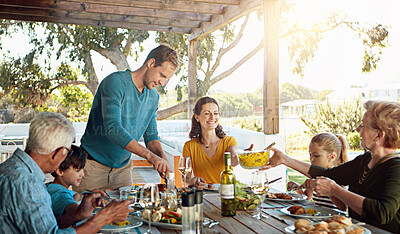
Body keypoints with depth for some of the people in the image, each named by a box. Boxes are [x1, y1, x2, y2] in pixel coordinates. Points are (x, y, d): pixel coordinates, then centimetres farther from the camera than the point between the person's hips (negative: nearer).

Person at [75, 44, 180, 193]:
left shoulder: (154, 97, 5)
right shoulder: (115, 82, -18)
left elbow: (151, 136, 8)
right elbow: (113, 128, -29)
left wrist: (162, 157, -14)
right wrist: (150, 156, -33)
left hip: (122, 166, 6)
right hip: (94, 163, -6)